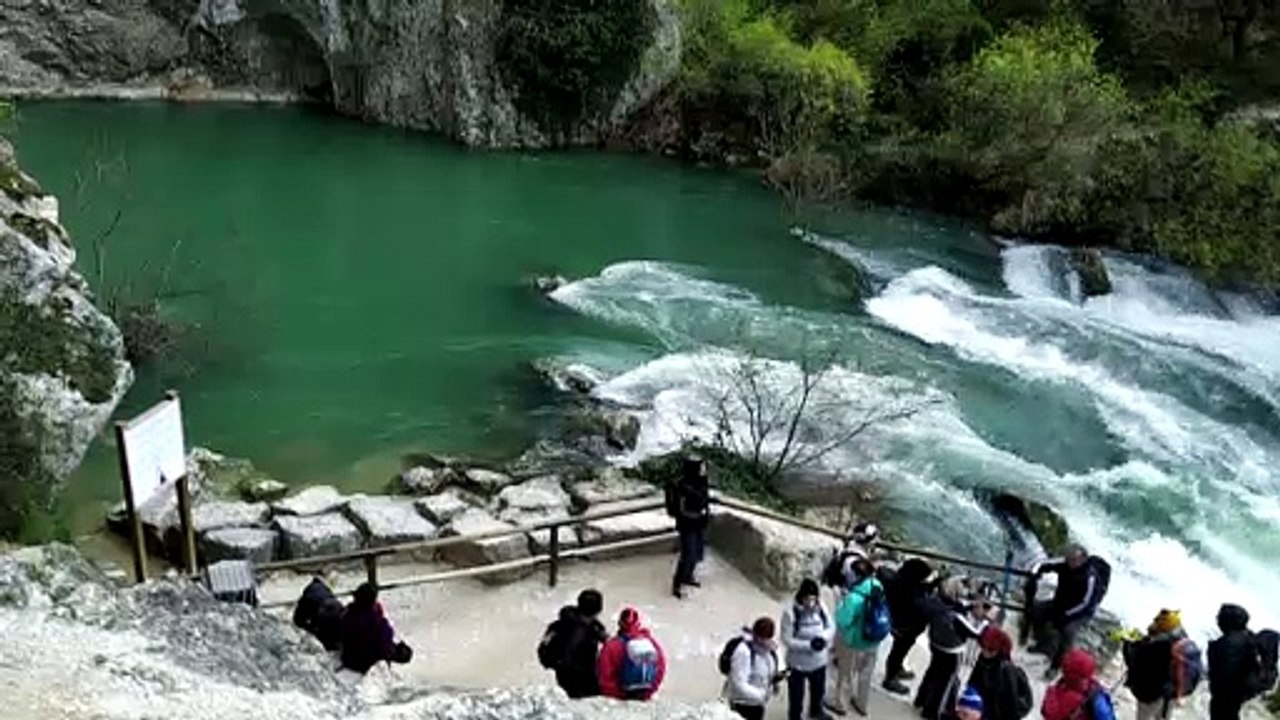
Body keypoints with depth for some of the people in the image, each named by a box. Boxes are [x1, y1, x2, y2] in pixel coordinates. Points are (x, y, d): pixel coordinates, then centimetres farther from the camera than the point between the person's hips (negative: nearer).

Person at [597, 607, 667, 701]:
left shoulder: (613, 646, -12)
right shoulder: (652, 643, 0)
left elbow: (604, 675, -11)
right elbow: (661, 668, 7)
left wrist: (615, 693, 2)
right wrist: (650, 691, 14)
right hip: (643, 696, 5)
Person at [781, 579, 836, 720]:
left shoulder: (821, 607, -14)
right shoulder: (790, 612, -27)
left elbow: (831, 627, -4)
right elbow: (787, 640, -23)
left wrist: (822, 638, -25)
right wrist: (809, 645, -31)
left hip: (819, 661, 5)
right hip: (798, 663, -5)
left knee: (818, 689, 31)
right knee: (796, 696, 12)